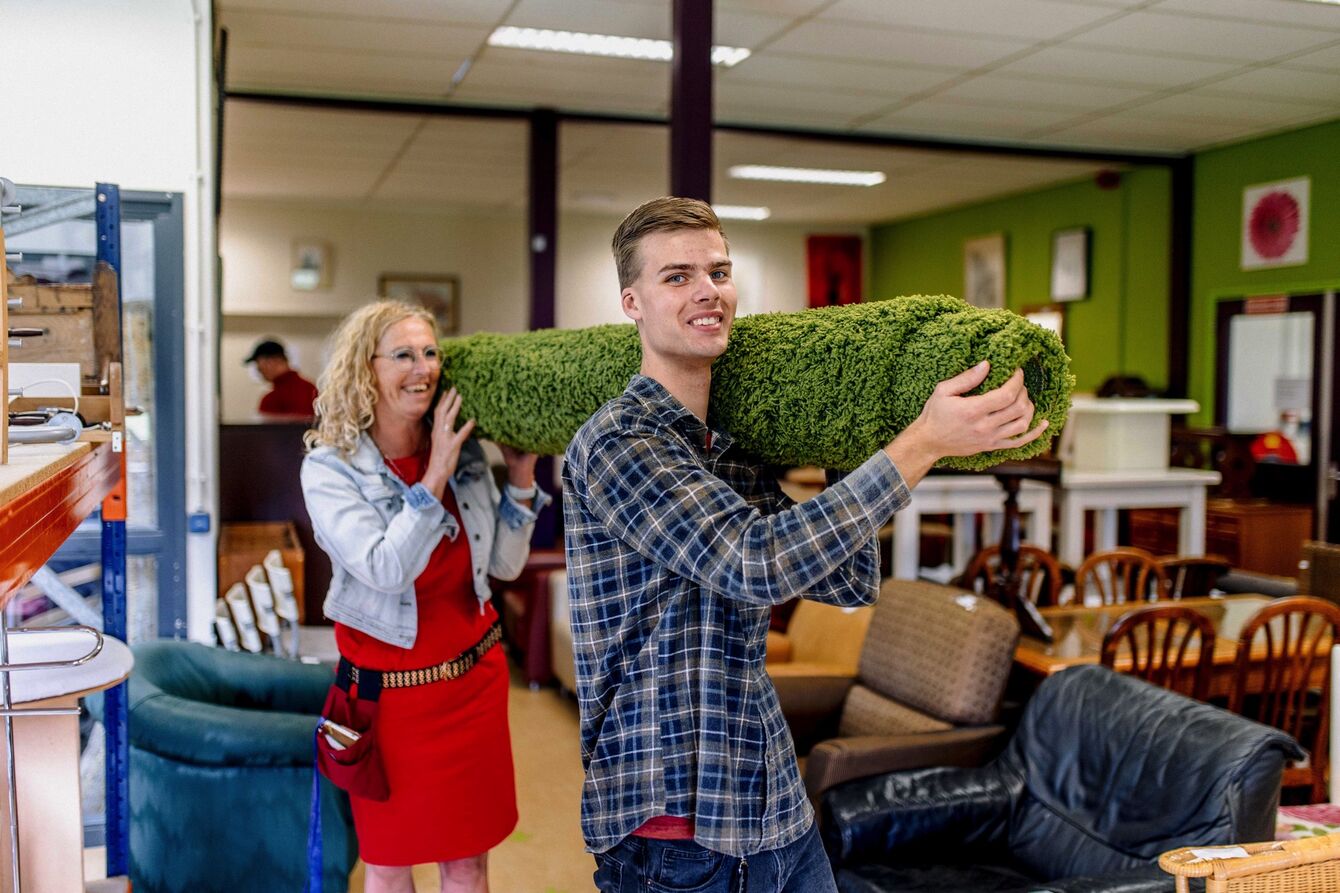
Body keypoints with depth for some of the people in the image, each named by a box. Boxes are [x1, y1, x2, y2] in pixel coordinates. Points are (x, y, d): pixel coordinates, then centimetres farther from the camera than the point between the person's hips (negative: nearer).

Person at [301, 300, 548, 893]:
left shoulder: (464, 451, -1)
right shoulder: (330, 468, -12)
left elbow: (505, 564, 3)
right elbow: (386, 570, -24)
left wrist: (521, 478, -8)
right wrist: (435, 476, -24)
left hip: (473, 676, 3)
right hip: (388, 688, -3)